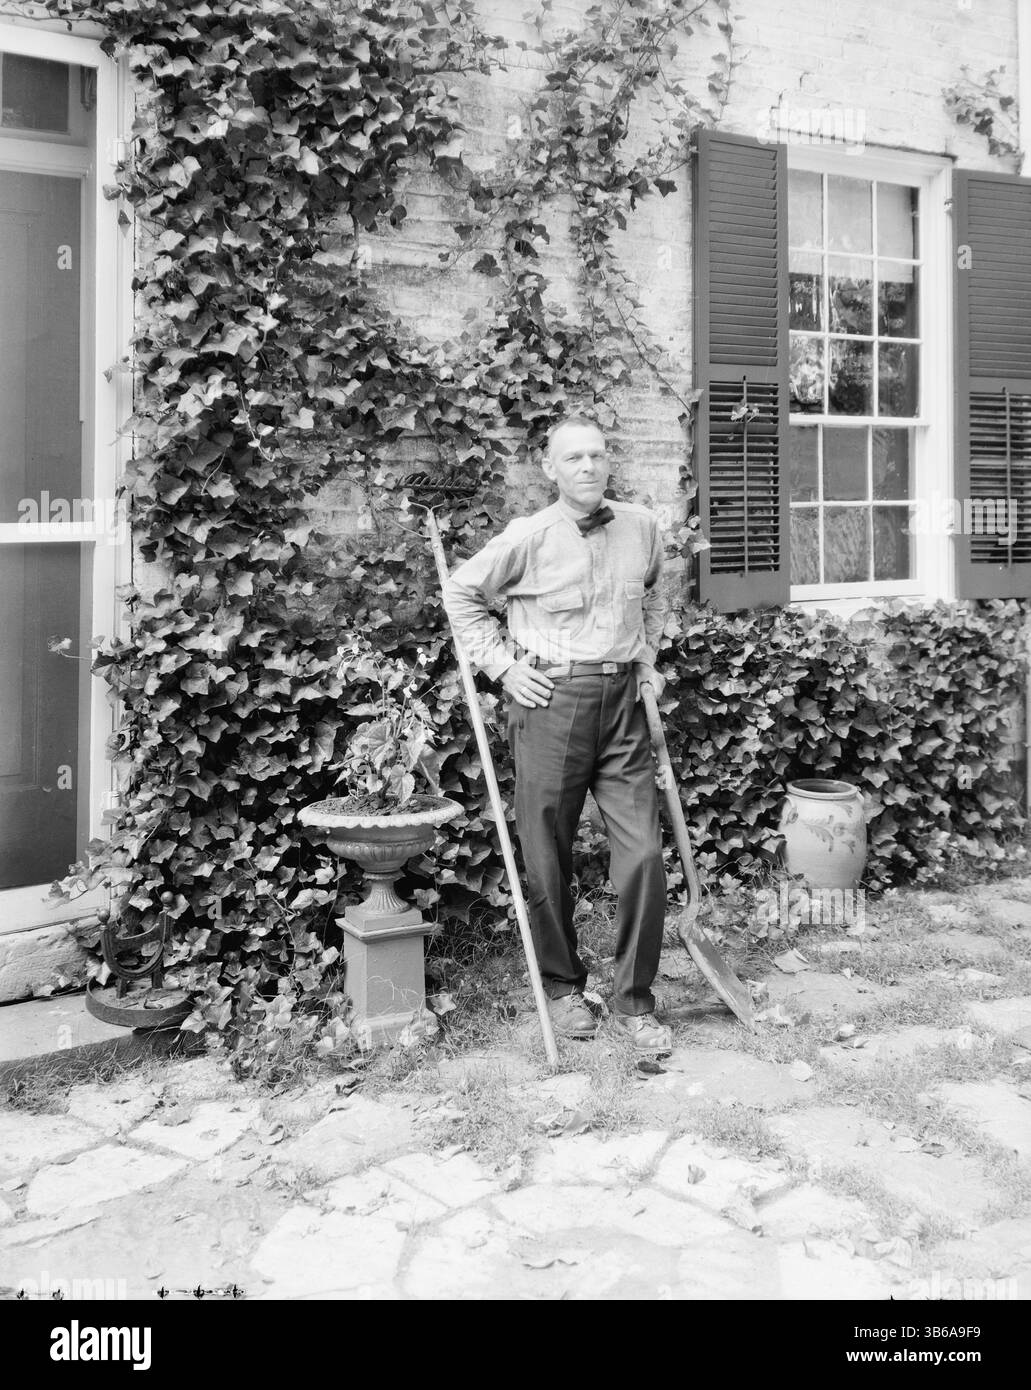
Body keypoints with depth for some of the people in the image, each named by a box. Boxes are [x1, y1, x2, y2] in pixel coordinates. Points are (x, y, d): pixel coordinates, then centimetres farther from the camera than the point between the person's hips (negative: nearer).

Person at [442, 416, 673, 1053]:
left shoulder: (643, 527, 6)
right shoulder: (530, 537, -5)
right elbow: (462, 593, 6)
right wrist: (503, 664, 0)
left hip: (622, 702, 3)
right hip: (551, 701, -3)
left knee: (644, 855, -2)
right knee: (549, 859, 6)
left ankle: (635, 999, 14)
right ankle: (564, 987, 27)